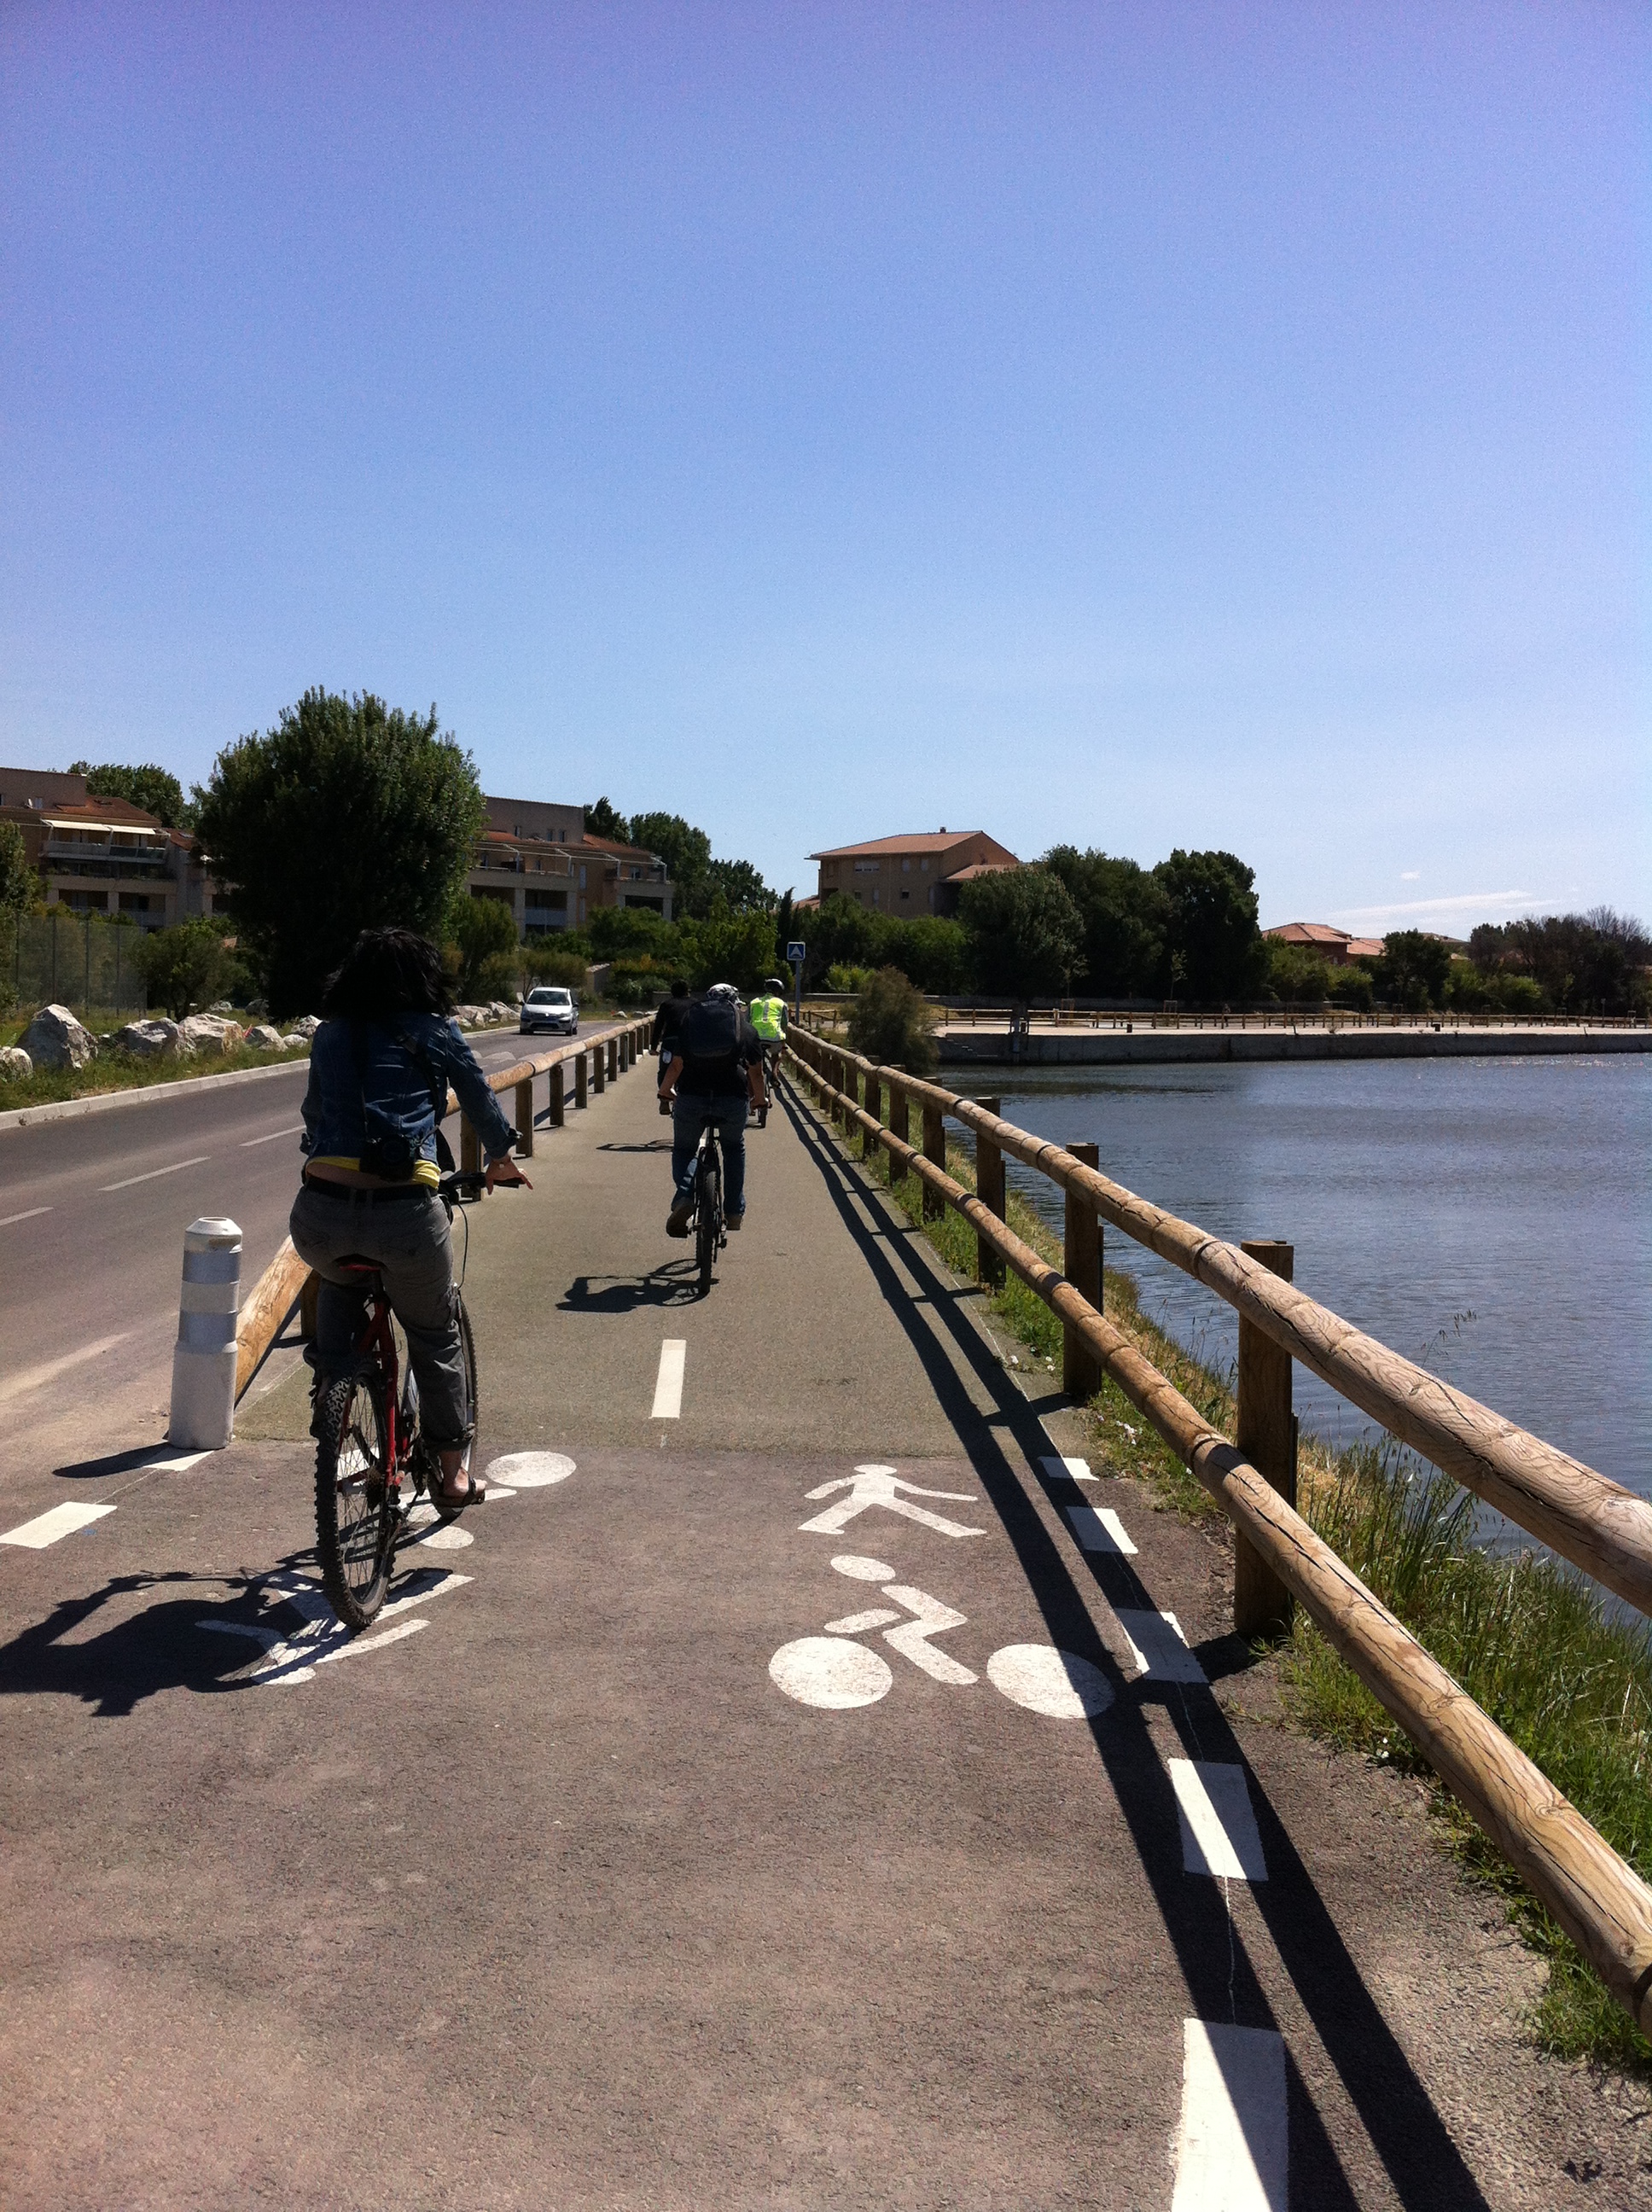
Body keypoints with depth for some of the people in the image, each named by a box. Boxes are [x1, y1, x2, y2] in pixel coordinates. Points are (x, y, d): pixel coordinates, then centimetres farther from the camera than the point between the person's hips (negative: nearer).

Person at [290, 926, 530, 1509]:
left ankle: (330, 1386, 26)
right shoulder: (434, 1033, 10)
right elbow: (480, 1101, 23)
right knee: (436, 1339, 21)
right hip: (405, 1212, -2)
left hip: (320, 1214, 2)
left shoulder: (330, 1035, 18)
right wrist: (500, 1159, 42)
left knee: (340, 1287, 38)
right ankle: (454, 1471, 28)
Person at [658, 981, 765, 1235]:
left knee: (684, 1149, 22)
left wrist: (664, 1090, 28)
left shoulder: (689, 1020, 15)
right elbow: (756, 1072, 16)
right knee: (734, 1149, 27)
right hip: (733, 1099, 0)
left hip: (691, 1097, 0)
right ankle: (735, 1212, 25)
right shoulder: (746, 1028, 16)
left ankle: (684, 1198, -5)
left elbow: (676, 1065, 11)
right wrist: (759, 1099, 33)